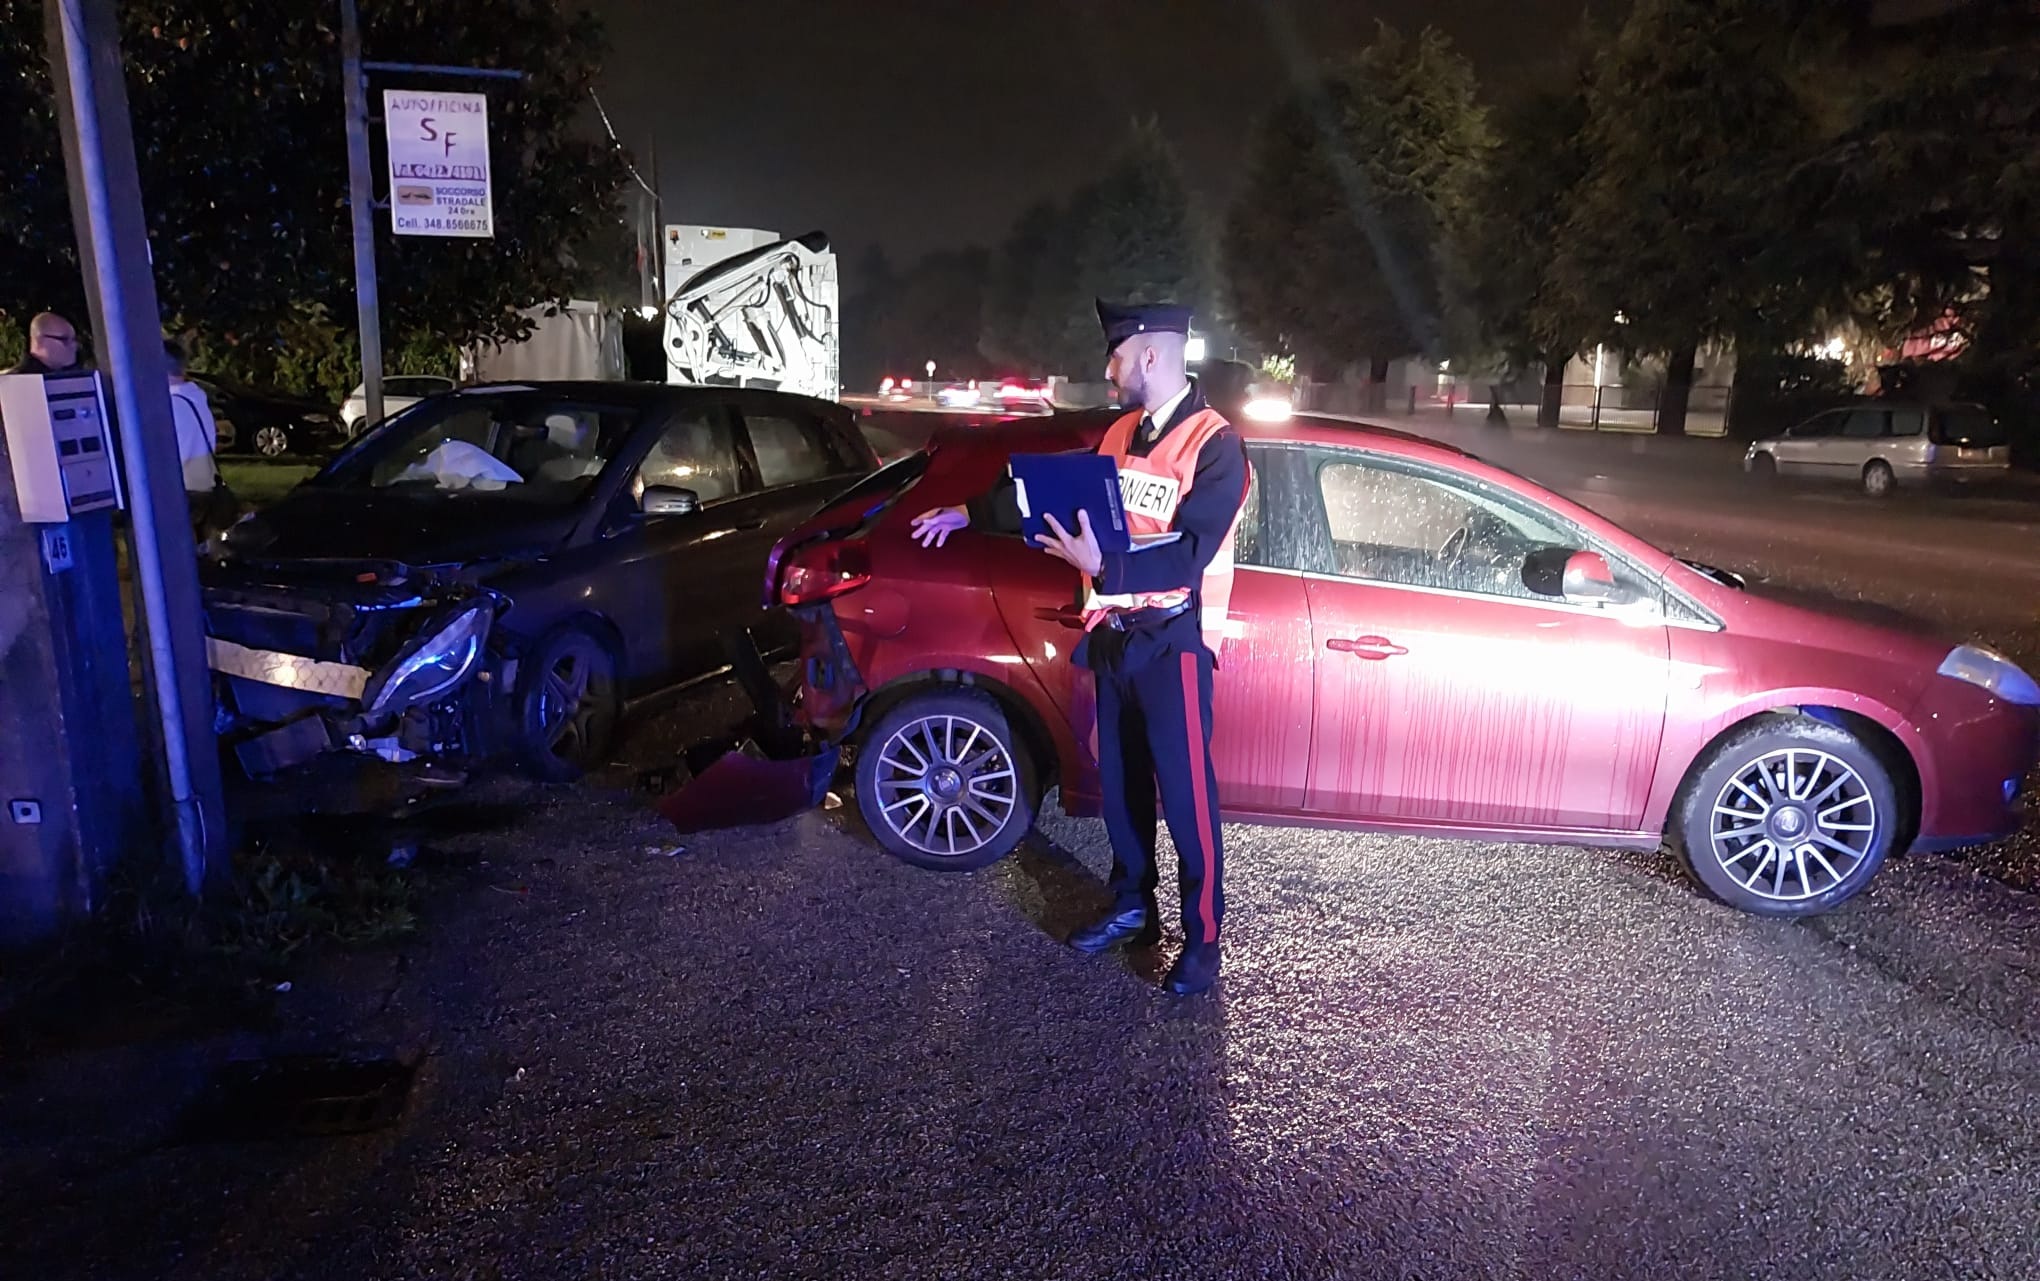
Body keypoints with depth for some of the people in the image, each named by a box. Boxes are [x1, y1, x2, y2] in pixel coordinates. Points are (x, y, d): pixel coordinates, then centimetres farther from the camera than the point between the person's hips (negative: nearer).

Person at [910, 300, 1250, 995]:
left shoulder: (1215, 443, -12)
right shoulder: (1121, 433, 10)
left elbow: (1190, 553, -21)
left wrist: (1103, 566, -32)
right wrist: (970, 513, 25)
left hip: (1172, 641, -7)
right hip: (1114, 635, 7)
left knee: (1186, 794, -2)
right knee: (1120, 781, 14)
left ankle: (1202, 941, 12)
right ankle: (1132, 907, 31)